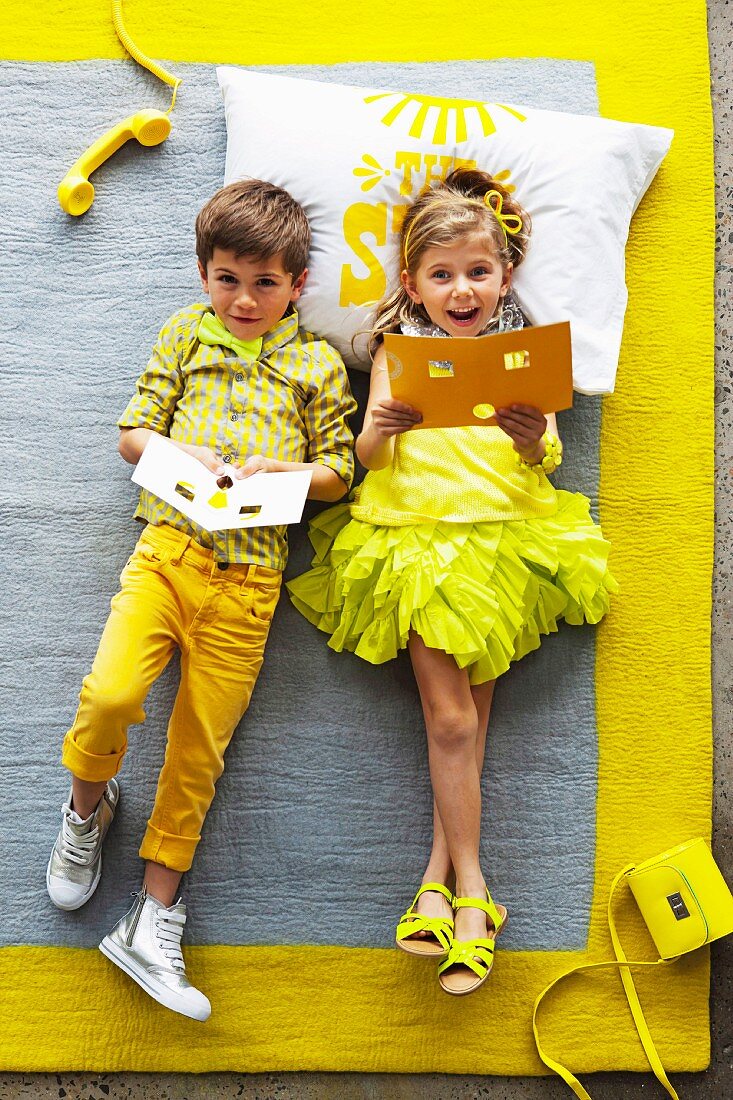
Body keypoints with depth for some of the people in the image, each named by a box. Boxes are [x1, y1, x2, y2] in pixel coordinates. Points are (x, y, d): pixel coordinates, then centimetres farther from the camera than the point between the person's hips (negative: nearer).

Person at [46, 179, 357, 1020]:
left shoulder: (316, 364, 12)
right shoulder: (186, 334, 14)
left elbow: (339, 473, 10)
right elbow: (132, 434, 11)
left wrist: (282, 468, -9)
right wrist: (182, 451, -9)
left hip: (249, 573, 0)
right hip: (168, 546, 0)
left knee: (200, 745, 3)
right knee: (110, 694, -22)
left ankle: (153, 918, 15)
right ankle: (88, 802, 13)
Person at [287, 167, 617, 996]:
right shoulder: (400, 347, 6)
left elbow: (548, 459, 0)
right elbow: (368, 457, -2)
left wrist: (534, 441, -23)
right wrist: (384, 428, -24)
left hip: (504, 534, 2)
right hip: (416, 538, -1)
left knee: (469, 703, 2)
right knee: (450, 716, -3)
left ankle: (441, 868, 16)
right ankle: (469, 886, 9)